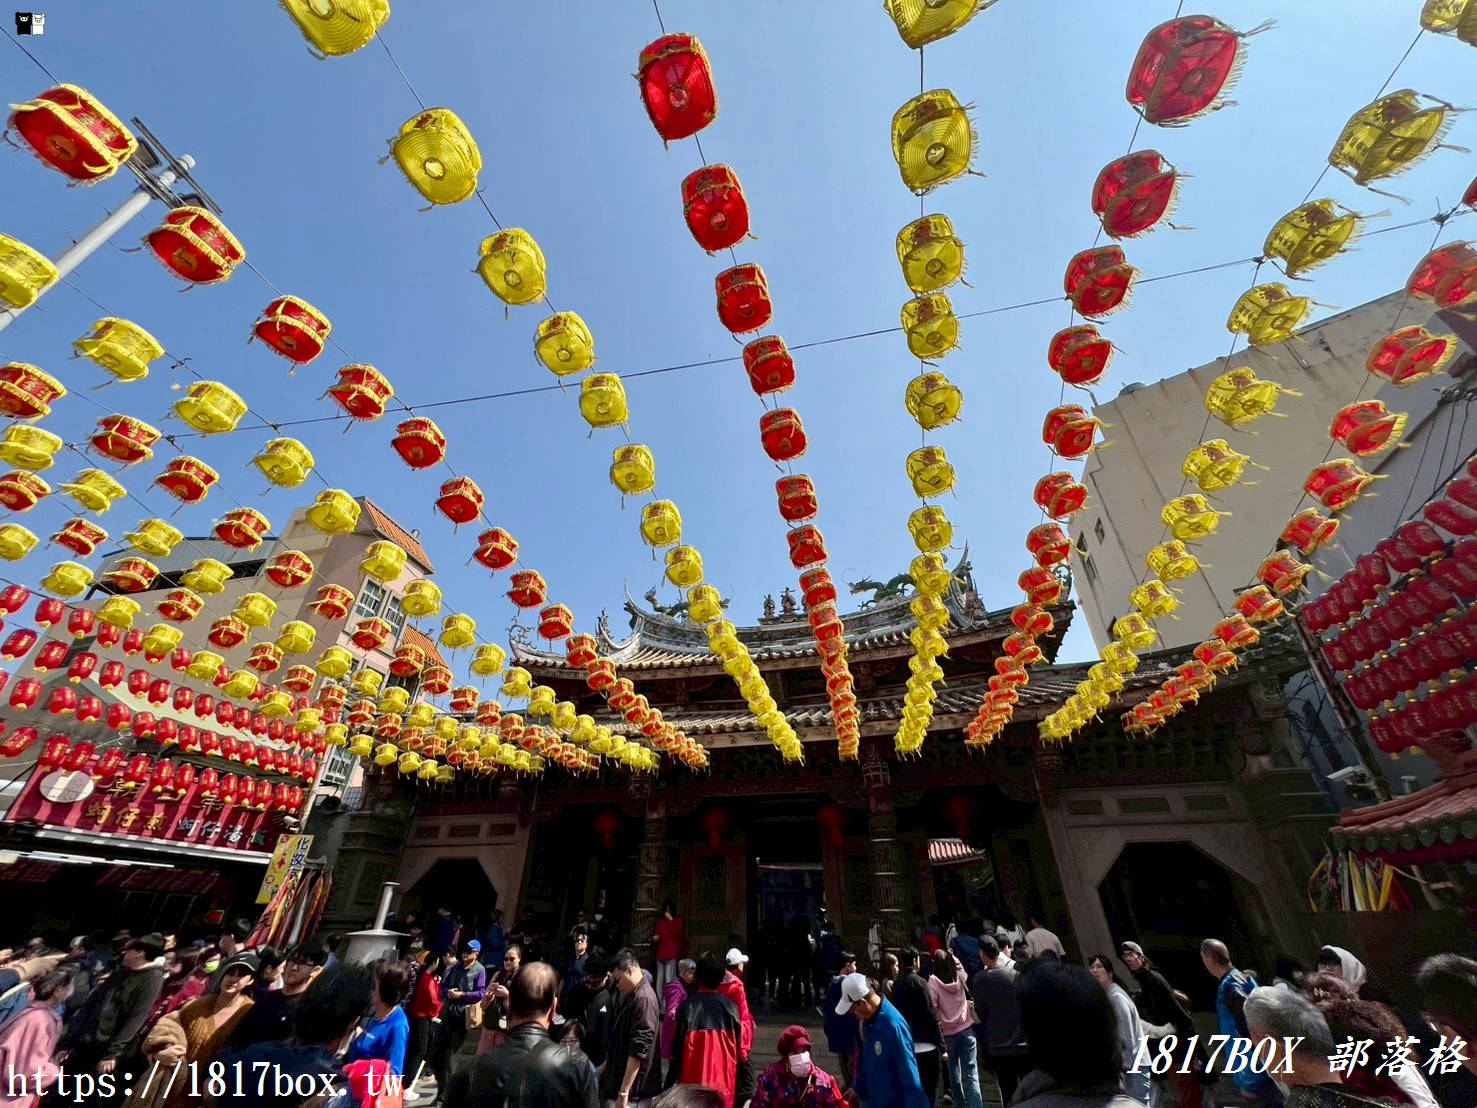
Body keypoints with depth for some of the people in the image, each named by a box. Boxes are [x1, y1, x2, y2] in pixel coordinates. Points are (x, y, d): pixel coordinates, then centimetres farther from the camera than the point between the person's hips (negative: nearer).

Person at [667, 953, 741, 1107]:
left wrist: (669, 1084, 3)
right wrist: (735, 1083, 14)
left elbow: (677, 1051, -7)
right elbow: (738, 1050, 2)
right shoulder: (730, 1007, -5)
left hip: (693, 1083, -2)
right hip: (724, 1084, 2)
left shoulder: (688, 1006, -13)